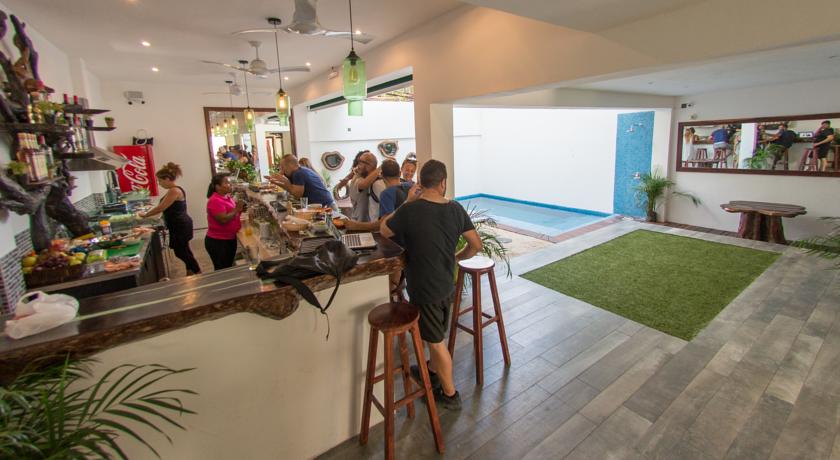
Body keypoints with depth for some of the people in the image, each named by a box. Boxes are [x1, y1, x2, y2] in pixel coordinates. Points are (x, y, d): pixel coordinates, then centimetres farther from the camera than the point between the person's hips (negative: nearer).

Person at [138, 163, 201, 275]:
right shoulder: (174, 190, 12)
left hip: (180, 226, -10)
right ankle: (190, 273, 24)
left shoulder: (174, 191, -20)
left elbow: (160, 208, -19)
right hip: (179, 226, 10)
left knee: (181, 252, -2)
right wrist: (148, 213, 12)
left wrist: (145, 215, -5)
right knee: (184, 251, 15)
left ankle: (198, 274, 6)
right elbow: (166, 208, 17)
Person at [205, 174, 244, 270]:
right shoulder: (215, 201, -20)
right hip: (218, 242, -8)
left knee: (229, 268, 19)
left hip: (230, 239, 9)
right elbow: (224, 219, -29)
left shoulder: (227, 197, 7)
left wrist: (240, 209, -2)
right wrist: (237, 209, -18)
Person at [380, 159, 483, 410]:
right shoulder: (455, 209, -7)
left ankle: (450, 394, 27)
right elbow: (476, 245, 0)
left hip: (423, 287, -5)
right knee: (436, 334, 27)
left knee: (436, 341, 10)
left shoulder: (410, 210, -21)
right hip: (447, 284, 6)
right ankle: (433, 370, 49)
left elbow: (384, 231, -2)